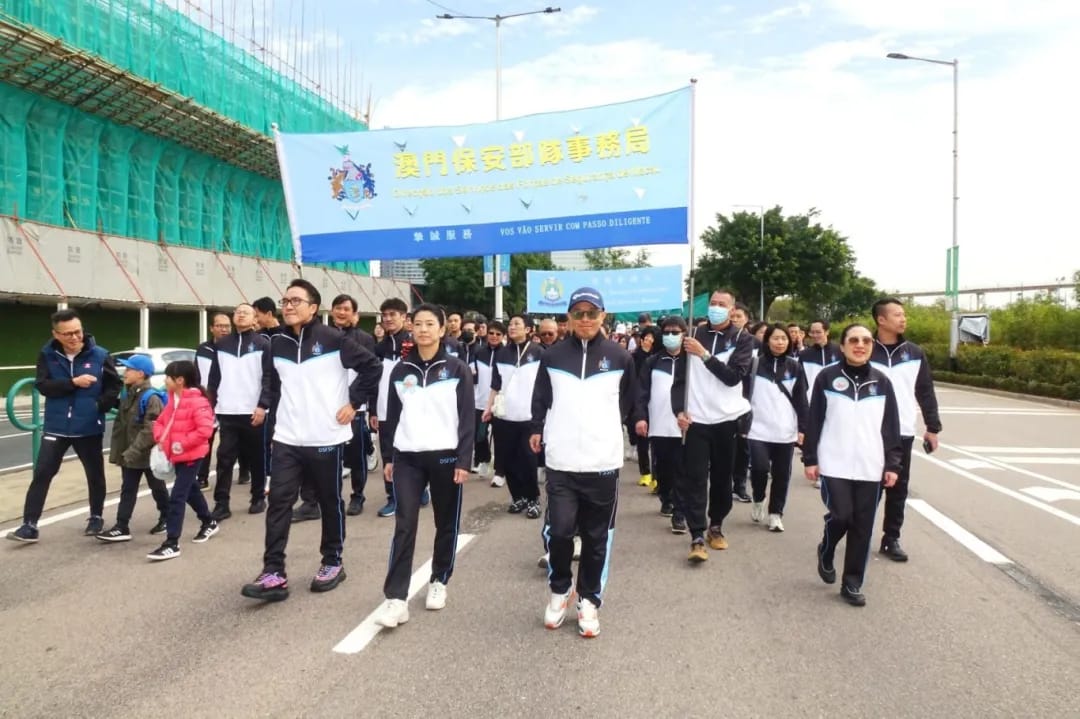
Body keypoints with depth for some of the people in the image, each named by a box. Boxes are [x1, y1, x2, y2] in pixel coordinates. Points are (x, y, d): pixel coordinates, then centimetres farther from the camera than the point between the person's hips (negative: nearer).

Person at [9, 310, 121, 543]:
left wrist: (99, 406, -13)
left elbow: (114, 386, 0)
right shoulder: (47, 355, -2)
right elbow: (42, 386, -11)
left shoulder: (100, 355, -7)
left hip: (90, 428, -1)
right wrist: (73, 382, -23)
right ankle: (30, 525, 5)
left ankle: (96, 517, 30)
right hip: (56, 427, 1)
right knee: (42, 474, -2)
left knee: (95, 474, 12)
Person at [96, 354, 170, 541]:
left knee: (157, 488, 10)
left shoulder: (151, 398, -19)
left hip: (149, 454, -7)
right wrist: (116, 450, 7)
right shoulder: (127, 395, 7)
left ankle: (166, 518, 28)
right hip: (129, 455, 8)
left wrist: (133, 451, -26)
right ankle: (122, 527, 10)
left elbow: (150, 430, -25)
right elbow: (119, 425, 12)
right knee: (127, 490, 7)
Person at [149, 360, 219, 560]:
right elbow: (160, 421, 16)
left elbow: (205, 430, -25)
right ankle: (209, 522, 44)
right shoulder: (172, 400, 10)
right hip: (176, 455, 10)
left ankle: (172, 544, -8)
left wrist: (183, 443, -24)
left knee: (177, 497, -11)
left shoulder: (198, 401, -19)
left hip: (191, 456, -10)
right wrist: (160, 438, -3)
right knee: (190, 490, 24)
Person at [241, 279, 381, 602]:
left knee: (330, 502, 9)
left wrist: (354, 402, -9)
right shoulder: (277, 344, 7)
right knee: (278, 502, -1)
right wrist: (285, 410, 13)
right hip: (287, 439, 5)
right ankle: (274, 573, 3)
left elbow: (372, 366, -8)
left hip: (326, 438, -4)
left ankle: (332, 563, 25)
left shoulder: (332, 339, -10)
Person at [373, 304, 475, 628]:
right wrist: (388, 457, 9)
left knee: (446, 523, 10)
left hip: (445, 456, -1)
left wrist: (464, 460, -9)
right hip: (407, 457, 2)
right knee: (404, 525, -5)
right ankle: (396, 598, -4)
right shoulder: (400, 370, 8)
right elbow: (392, 416, 12)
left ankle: (439, 581, 29)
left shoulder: (457, 369, -1)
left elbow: (467, 418, -3)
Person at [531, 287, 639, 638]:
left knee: (596, 536, 8)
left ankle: (589, 600, 25)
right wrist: (538, 429, 6)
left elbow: (630, 401, 15)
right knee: (559, 530, -5)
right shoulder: (552, 356, 4)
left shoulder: (619, 357, 2)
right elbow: (540, 398, 13)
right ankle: (559, 590, 22)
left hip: (603, 461, 0)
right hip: (561, 460, 0)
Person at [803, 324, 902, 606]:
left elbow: (891, 426, 8)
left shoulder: (881, 381, 7)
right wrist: (810, 459, -2)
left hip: (871, 466, 3)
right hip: (834, 464, -2)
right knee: (840, 516, -10)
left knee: (863, 526, 4)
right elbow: (814, 421, 1)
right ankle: (825, 553, 23)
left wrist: (892, 464, 3)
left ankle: (852, 584, 17)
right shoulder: (827, 377, 0)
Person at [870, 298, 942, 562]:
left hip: (903, 432, 3)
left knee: (898, 487, 9)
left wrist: (933, 427, 6)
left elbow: (925, 392, 9)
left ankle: (891, 539, 21)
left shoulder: (914, 353, 5)